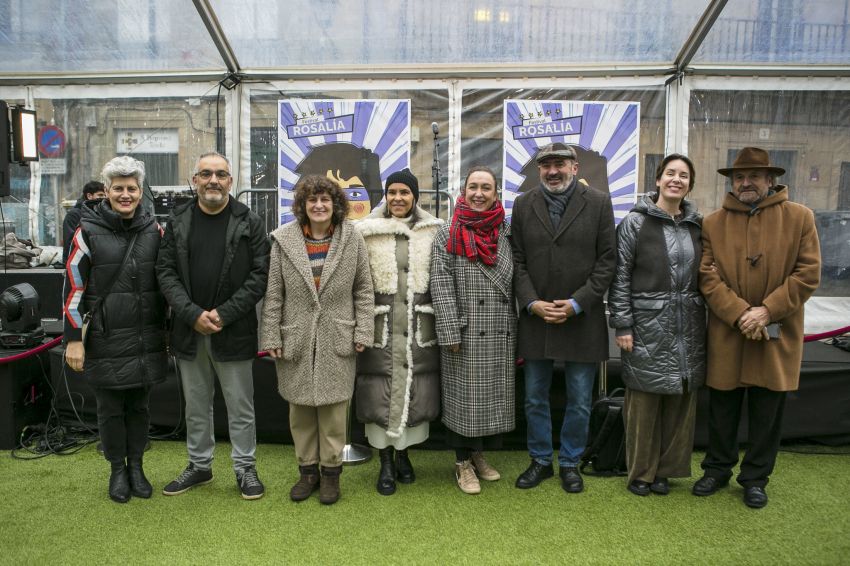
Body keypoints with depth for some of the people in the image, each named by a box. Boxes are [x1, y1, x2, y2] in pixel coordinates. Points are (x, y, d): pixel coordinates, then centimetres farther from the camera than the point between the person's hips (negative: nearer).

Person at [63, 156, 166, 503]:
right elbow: (73, 288, -5)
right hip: (106, 341, -2)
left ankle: (136, 466, 30)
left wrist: (166, 331, 12)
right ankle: (117, 470, 27)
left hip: (147, 341, 3)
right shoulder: (88, 231, -5)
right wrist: (73, 339, -7)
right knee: (110, 409, 10)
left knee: (139, 407, 14)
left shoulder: (154, 231, 5)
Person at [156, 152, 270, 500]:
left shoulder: (250, 223, -3)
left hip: (233, 331, -3)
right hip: (188, 330, 3)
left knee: (240, 406, 7)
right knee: (196, 406, 16)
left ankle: (245, 468, 22)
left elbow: (260, 274, -7)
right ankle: (199, 465, 32)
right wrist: (193, 314, -12)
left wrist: (224, 314, -14)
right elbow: (166, 271, 2)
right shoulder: (177, 221, 5)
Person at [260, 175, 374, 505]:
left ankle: (331, 471, 21)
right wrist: (270, 337, -1)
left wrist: (363, 332, -2)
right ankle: (307, 469, 26)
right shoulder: (283, 240, 0)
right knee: (300, 407, 10)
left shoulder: (352, 239, 0)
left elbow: (363, 289, 4)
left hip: (337, 340, -1)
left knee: (333, 406, 5)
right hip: (296, 339, 1)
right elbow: (273, 294, 1)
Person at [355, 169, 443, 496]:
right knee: (381, 391, 2)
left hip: (419, 327, 1)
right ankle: (385, 463, 16)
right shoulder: (367, 233, 1)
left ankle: (404, 454, 27)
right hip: (381, 325, -1)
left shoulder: (432, 232, 5)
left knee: (415, 389, 8)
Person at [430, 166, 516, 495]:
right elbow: (441, 285, -9)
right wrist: (451, 332, -15)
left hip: (501, 335, 4)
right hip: (465, 335, -4)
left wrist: (520, 335, 7)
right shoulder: (448, 235, -3)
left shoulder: (506, 234, 7)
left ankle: (480, 455, 32)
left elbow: (517, 285, 8)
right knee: (463, 398, 5)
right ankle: (463, 463, 22)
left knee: (494, 397, 13)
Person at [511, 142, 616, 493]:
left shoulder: (598, 203, -1)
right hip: (535, 317, 2)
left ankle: (570, 463, 28)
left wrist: (576, 303, -12)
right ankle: (540, 461, 29)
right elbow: (518, 262, 4)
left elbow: (607, 260, -4)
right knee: (535, 400, 12)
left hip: (582, 319, -2)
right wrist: (533, 303, -9)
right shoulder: (523, 205, 5)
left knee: (580, 402, 9)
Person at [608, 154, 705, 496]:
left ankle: (665, 469, 25)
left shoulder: (697, 225, 10)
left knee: (680, 400, 10)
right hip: (648, 326, -4)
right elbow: (620, 276, -6)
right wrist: (622, 325, -10)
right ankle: (641, 472, 18)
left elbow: (704, 277, 13)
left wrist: (704, 321, 8)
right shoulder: (635, 222, -3)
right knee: (644, 402, 3)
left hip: (688, 327, 5)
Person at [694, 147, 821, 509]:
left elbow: (808, 274, -5)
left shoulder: (800, 217, 1)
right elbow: (708, 277, -4)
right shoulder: (713, 223, 3)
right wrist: (740, 314, -15)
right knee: (722, 409, 12)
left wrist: (767, 311, -15)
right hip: (726, 336, 1)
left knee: (767, 412, 10)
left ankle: (755, 478, 27)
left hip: (777, 336, 0)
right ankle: (718, 469, 30)